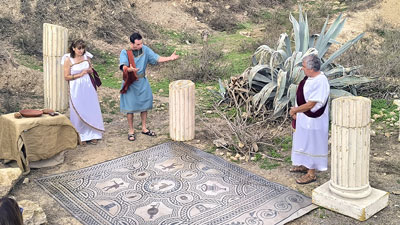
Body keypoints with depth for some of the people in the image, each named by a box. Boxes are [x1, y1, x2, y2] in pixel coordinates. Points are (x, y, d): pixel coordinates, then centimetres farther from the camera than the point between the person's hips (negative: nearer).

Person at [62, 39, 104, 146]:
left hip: (88, 87, 4)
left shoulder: (86, 57, 2)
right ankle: (80, 137, 16)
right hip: (76, 89, -4)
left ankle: (92, 135, 17)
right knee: (78, 112, 4)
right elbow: (66, 77, -8)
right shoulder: (68, 60, -9)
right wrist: (80, 74, -16)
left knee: (91, 110, 6)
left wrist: (89, 70, -6)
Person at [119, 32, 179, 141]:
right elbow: (123, 66, -30)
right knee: (130, 107, 2)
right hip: (130, 83, -4)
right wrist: (130, 69, -53)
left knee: (144, 104, 13)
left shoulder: (145, 49, -4)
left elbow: (156, 58, -5)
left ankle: (144, 128, 29)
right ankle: (131, 130, 19)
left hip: (142, 81, 4)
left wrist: (170, 58, -19)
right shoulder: (125, 52, -16)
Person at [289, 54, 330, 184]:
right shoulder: (310, 77, 0)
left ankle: (311, 174, 20)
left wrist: (295, 110, -14)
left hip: (312, 120, -9)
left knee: (311, 144, 5)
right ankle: (304, 165, 42)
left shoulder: (320, 82, -28)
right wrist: (296, 110, 4)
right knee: (304, 142, 23)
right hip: (304, 118, 9)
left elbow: (311, 105, -27)